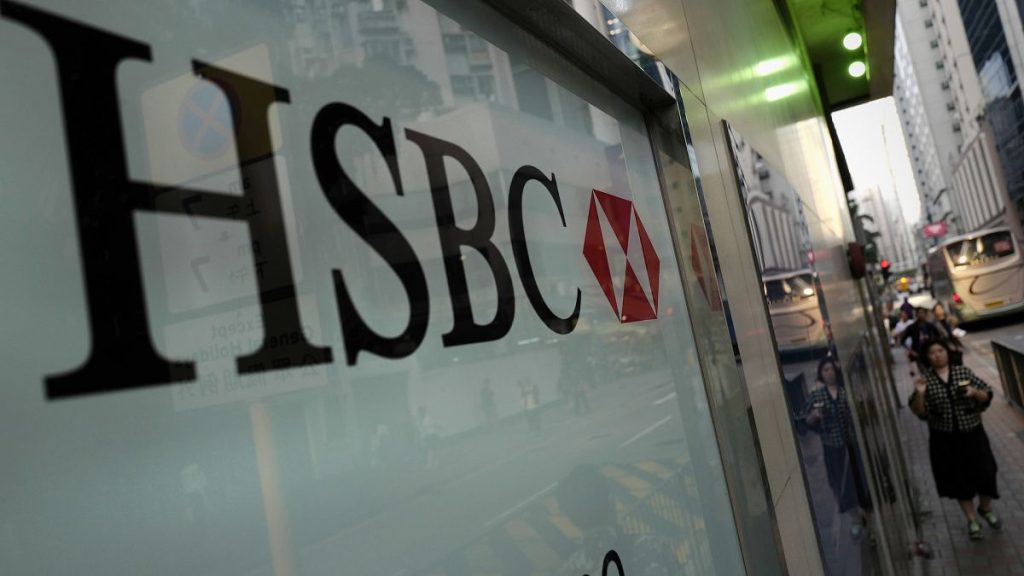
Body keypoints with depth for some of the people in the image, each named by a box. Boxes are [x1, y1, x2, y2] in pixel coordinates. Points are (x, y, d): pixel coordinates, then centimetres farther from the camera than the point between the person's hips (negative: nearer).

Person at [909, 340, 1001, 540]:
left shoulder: (964, 371, -4)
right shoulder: (925, 379, -7)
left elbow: (987, 396, 1)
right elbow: (919, 412, -8)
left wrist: (974, 392, -20)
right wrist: (919, 394, -26)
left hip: (972, 433, 1)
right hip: (945, 439, -1)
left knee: (984, 473, 8)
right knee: (958, 478, 10)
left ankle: (986, 508, 39)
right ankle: (972, 519, 29)